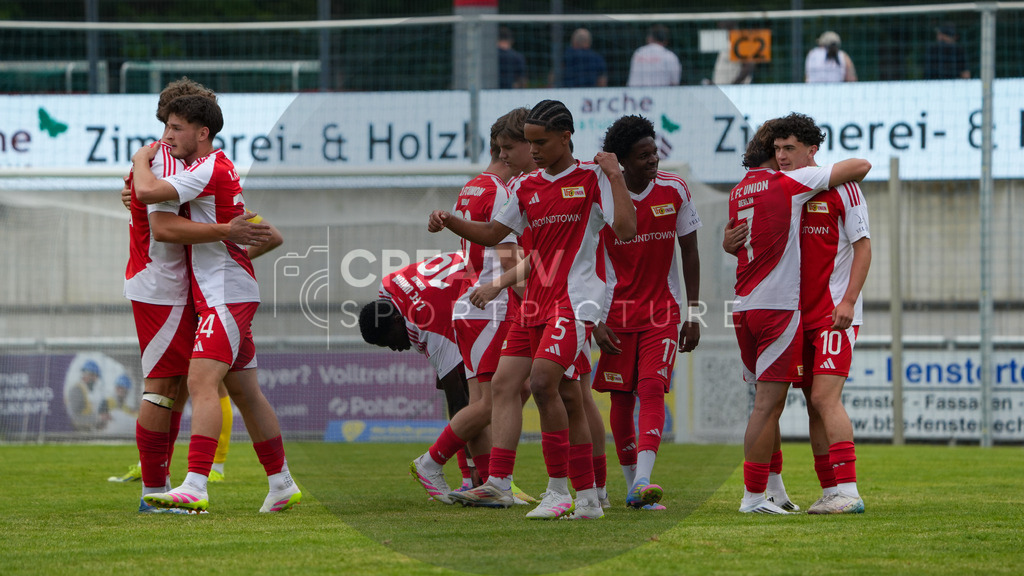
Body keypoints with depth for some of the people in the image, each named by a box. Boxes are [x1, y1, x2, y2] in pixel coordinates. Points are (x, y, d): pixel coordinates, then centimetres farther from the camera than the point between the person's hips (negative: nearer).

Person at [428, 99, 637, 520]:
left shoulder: (592, 178, -1)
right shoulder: (527, 186, 16)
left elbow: (626, 230, -11)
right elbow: (493, 234, 21)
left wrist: (615, 176, -12)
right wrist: (449, 221, 6)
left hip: (574, 299, -7)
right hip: (535, 302, 7)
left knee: (543, 381, -20)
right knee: (503, 382, -5)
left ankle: (558, 490, -13)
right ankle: (498, 479, -8)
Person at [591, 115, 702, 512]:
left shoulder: (674, 190, -2)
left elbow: (689, 252, 6)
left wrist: (693, 313, 4)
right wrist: (595, 321, -7)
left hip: (663, 311, 0)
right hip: (616, 312, 0)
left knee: (652, 389, -16)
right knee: (621, 398, 3)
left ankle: (643, 483, -26)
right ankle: (631, 486, 15)